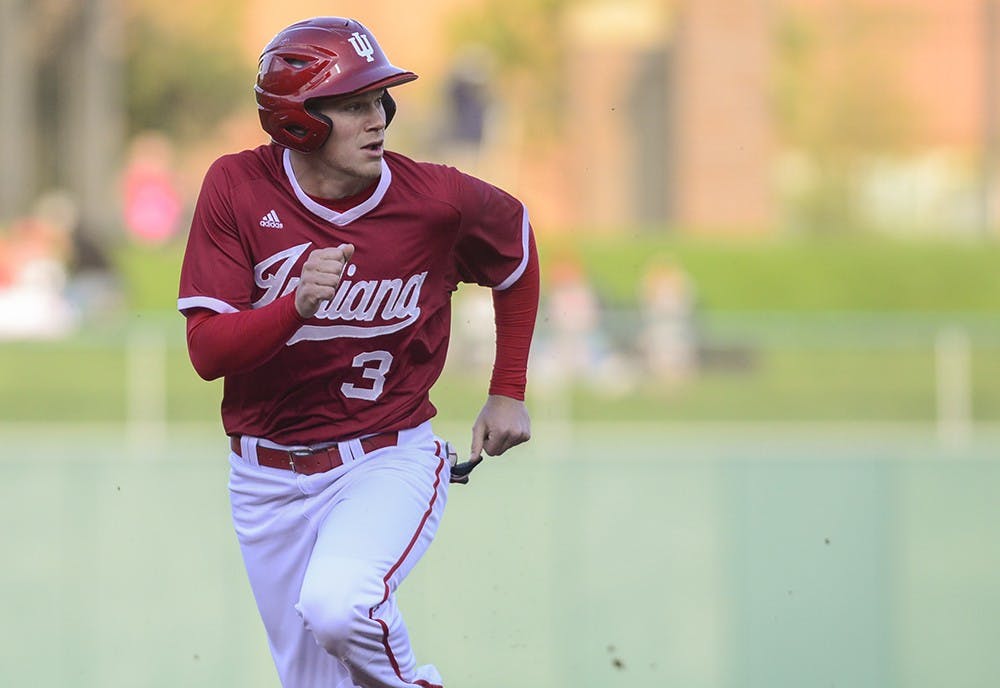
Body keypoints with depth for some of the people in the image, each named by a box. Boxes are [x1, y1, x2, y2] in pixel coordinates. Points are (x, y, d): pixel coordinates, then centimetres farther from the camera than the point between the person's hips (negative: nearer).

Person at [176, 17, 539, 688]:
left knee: (336, 604, -31)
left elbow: (515, 242, 11)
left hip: (389, 459, -2)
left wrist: (509, 393, 12)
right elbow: (207, 350, -13)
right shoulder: (239, 188, -10)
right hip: (270, 476, 2)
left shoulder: (436, 199, -11)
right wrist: (298, 305, -32)